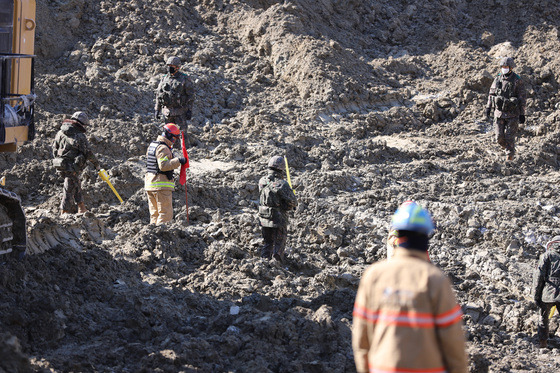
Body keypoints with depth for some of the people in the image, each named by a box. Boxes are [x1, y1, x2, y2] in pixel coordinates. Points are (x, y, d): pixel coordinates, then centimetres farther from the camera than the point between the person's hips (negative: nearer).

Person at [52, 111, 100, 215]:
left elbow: (54, 149, 13)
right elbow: (88, 153, -10)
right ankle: (64, 213, 5)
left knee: (76, 186, 22)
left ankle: (81, 208, 30)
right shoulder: (80, 136, -14)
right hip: (72, 168, -7)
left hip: (60, 166, 7)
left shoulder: (60, 133, 5)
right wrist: (97, 164, 4)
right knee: (69, 190, 1)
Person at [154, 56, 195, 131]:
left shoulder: (184, 79, -5)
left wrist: (189, 110, -10)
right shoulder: (164, 79, 7)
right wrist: (157, 110, 8)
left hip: (180, 112, -4)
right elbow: (158, 95, 12)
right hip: (167, 111, 4)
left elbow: (190, 96, -5)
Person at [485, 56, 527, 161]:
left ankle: (510, 156, 15)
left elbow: (523, 98, -6)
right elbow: (491, 94, 13)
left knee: (509, 137, -3)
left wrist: (522, 114, -8)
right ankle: (509, 148, 32)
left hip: (512, 114, -4)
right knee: (499, 137, 3)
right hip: (499, 112, 4)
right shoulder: (498, 79, 4)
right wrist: (488, 108, 6)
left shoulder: (517, 81, -9)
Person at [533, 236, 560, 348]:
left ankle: (543, 342, 18)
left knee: (543, 318, 15)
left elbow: (538, 276, -4)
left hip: (548, 293, -1)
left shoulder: (547, 255, 2)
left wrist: (536, 295, 0)